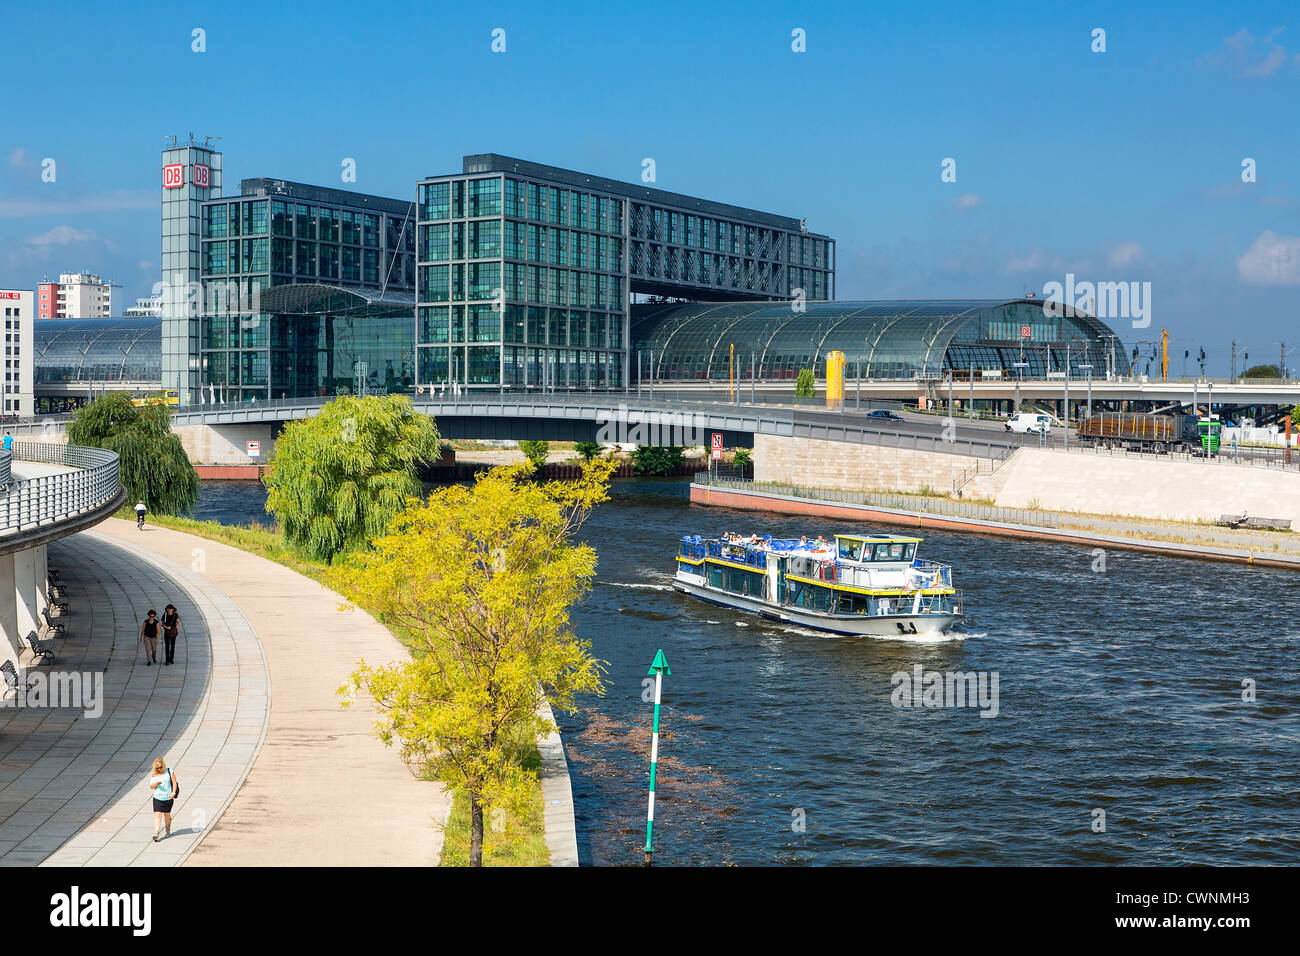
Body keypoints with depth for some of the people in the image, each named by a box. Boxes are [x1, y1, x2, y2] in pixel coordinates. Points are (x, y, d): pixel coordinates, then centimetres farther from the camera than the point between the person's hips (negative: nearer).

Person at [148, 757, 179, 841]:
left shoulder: (169, 771, -1)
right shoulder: (154, 775, 5)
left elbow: (174, 782, -1)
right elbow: (151, 786, 0)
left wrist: (173, 793, -13)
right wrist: (156, 783, -21)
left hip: (168, 798, -1)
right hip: (157, 798, 1)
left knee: (167, 815, 10)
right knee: (157, 815, -10)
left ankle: (168, 830, 35)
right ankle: (156, 834, -16)